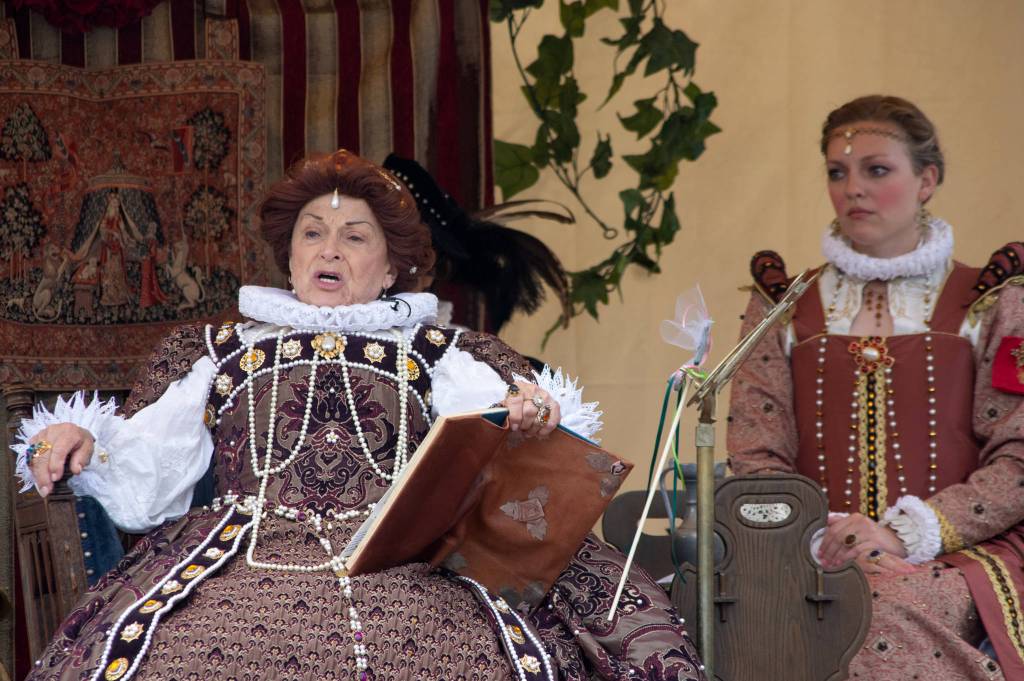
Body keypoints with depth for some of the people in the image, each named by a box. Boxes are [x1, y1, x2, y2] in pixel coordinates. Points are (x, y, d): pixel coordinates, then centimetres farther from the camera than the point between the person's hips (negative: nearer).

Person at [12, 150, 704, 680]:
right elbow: (138, 486, 18)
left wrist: (533, 416, -14)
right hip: (245, 549, 1)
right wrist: (77, 440, -1)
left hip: (409, 556, -1)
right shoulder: (216, 353, 27)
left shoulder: (443, 355, 22)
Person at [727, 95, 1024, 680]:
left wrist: (904, 534, -14)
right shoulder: (783, 308, 15)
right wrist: (820, 534, -13)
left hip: (956, 555, -1)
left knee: (884, 610, -35)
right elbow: (756, 461, 7)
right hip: (815, 558, 1)